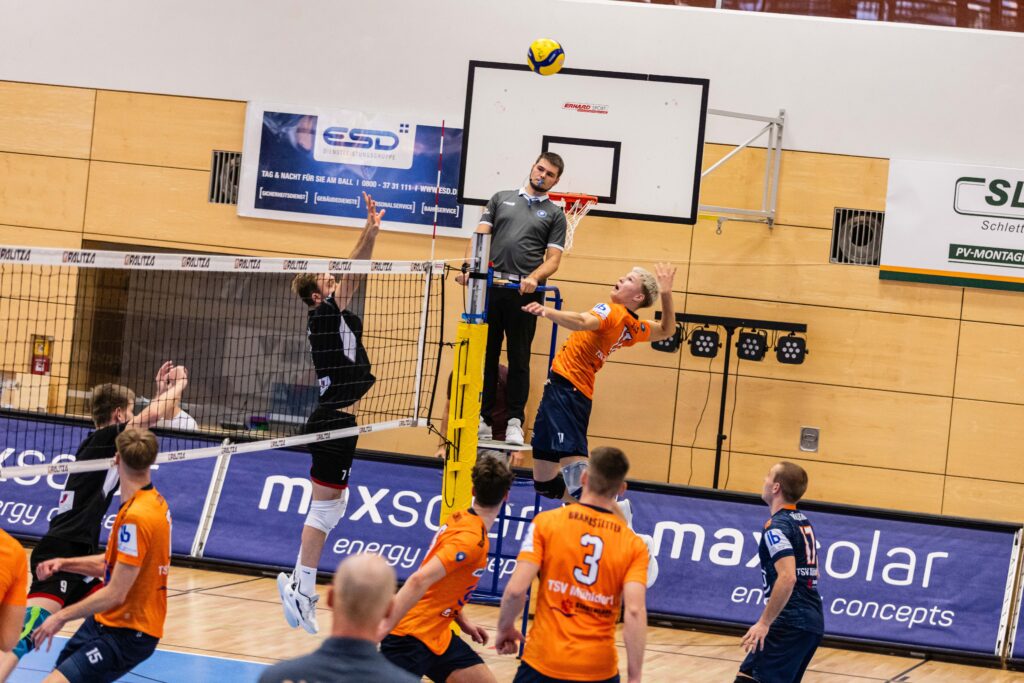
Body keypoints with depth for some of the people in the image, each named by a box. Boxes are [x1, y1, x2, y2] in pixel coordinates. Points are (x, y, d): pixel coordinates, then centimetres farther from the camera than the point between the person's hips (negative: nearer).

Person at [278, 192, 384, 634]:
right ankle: (302, 589, -3)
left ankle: (299, 584, 17)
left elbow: (356, 275, 10)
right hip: (332, 421, -9)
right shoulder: (322, 316, -11)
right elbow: (351, 275, -21)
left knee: (332, 506, 13)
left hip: (338, 423, 9)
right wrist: (369, 232, -26)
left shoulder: (338, 315, 12)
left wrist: (372, 234, 1)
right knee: (326, 507, -6)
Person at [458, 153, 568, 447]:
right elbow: (481, 235, 8)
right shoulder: (501, 199, 16)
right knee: (486, 356, 4)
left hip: (525, 292, -2)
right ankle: (483, 420, 10)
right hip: (490, 287, 2)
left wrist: (534, 277, -17)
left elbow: (553, 259, 3)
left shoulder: (555, 214, 11)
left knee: (519, 359, 1)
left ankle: (515, 423, 5)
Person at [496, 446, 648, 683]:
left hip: (543, 663, -1)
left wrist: (505, 628, 8)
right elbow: (635, 611, -12)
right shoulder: (634, 545, 0)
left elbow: (516, 590, -10)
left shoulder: (546, 522, -2)